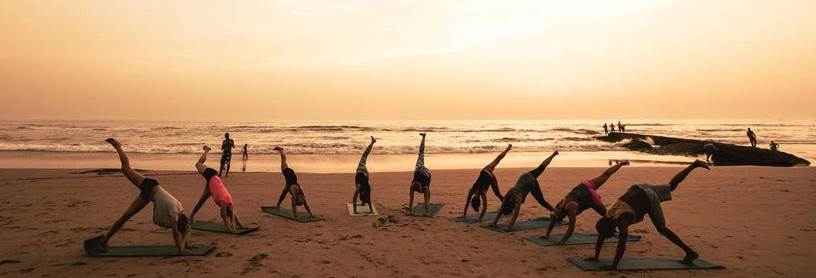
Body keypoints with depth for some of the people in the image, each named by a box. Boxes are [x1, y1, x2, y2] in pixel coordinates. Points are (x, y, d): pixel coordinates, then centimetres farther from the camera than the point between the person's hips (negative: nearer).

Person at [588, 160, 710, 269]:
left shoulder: (621, 220, -31)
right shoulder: (607, 217, -10)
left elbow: (622, 244, -38)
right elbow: (600, 238, 1)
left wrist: (614, 266, -38)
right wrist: (596, 257, 0)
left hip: (649, 198, -7)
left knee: (662, 229, -2)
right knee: (671, 186, 25)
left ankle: (690, 252, 8)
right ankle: (694, 164, 35)